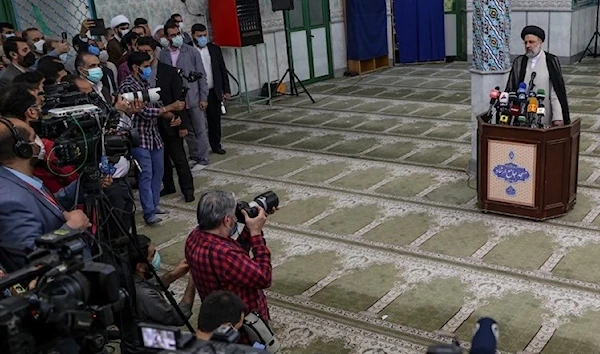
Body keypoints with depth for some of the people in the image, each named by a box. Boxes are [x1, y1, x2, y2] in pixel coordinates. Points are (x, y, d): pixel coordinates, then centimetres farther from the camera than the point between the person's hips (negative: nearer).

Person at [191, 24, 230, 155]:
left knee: (215, 119, 10)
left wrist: (226, 90, 6)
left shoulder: (214, 49, 7)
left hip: (214, 91, 4)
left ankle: (216, 145, 24)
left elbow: (222, 70, 10)